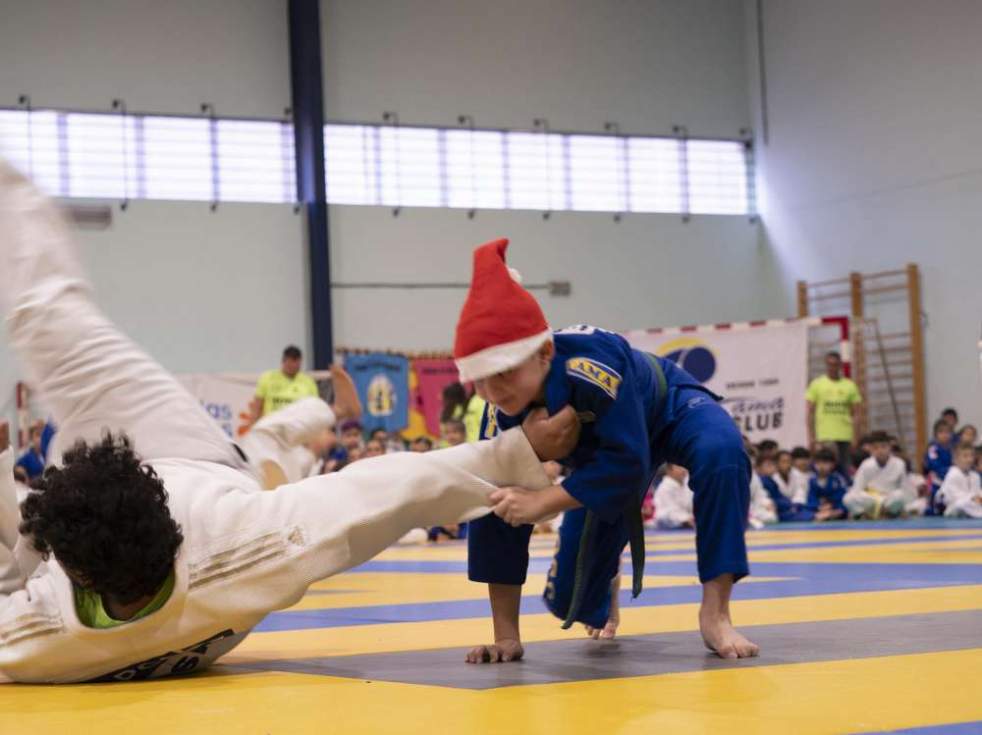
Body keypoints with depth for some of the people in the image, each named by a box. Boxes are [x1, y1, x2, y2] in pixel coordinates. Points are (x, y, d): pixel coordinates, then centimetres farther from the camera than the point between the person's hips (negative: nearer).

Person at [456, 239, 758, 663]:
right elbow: (498, 517, -23)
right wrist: (505, 636, -23)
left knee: (720, 454, -41)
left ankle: (715, 612, -29)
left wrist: (542, 503, -45)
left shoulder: (590, 365, -45)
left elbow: (628, 464, -41)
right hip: (601, 450, 4)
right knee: (568, 599, 1)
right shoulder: (503, 412, -29)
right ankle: (605, 589, 41)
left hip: (669, 410, -4)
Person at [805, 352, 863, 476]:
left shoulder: (850, 386, 8)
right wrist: (811, 437, -4)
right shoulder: (816, 384, 5)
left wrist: (855, 438, -1)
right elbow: (810, 413, 3)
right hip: (824, 437, -2)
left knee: (844, 470, 3)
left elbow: (855, 414, 7)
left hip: (845, 437, 2)